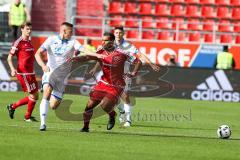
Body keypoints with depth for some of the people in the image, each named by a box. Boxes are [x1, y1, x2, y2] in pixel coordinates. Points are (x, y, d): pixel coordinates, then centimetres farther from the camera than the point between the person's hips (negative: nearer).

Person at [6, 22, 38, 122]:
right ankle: (28, 117, 11)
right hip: (23, 73, -8)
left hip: (30, 73, 8)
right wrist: (13, 69, -23)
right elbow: (9, 58, -9)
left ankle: (12, 107, 22)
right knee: (34, 96, -6)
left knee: (33, 96, 9)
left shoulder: (29, 42, 14)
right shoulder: (18, 43, -10)